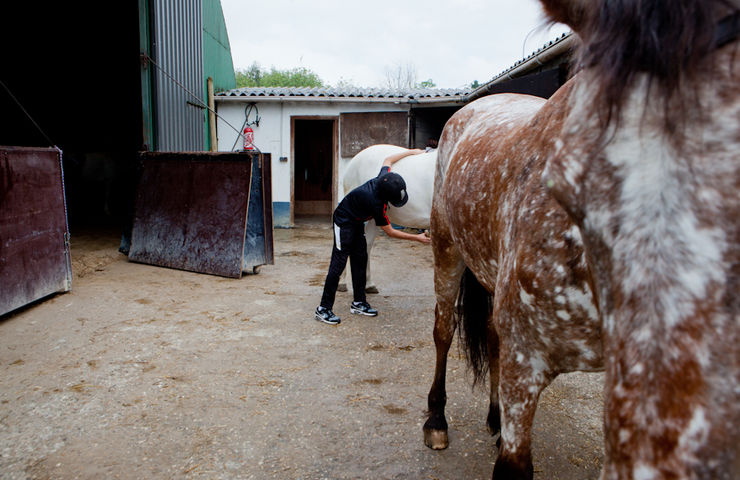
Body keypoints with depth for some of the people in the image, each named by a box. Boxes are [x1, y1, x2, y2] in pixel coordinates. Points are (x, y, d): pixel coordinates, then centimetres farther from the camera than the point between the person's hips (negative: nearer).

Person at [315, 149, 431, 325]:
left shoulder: (384, 179, -16)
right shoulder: (376, 204, -34)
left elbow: (387, 160, 8)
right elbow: (390, 232, -21)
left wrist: (411, 151, 12)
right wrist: (417, 238, -16)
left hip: (357, 222, 9)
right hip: (344, 222, -9)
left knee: (360, 260, 8)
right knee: (339, 263, -11)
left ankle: (359, 302, 15)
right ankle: (323, 308, -7)